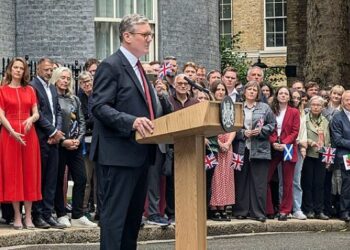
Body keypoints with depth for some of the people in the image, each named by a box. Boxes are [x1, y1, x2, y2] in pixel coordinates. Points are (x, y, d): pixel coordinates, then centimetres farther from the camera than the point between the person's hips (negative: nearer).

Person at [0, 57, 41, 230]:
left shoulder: (30, 90, 12)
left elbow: (36, 113, 8)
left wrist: (31, 119, -15)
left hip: (29, 133, 3)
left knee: (29, 173, 1)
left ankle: (28, 217, 3)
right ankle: (17, 217, 1)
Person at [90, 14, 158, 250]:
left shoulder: (138, 68, 20)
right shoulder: (111, 66, -9)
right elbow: (100, 107, -18)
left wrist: (150, 124, 11)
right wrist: (131, 121, -30)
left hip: (140, 153, 9)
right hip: (120, 153, -9)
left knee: (134, 214, 12)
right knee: (115, 213, -8)